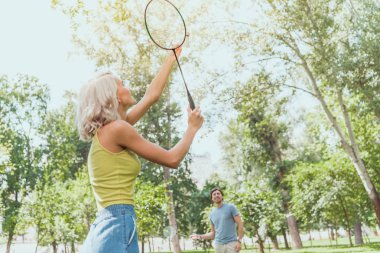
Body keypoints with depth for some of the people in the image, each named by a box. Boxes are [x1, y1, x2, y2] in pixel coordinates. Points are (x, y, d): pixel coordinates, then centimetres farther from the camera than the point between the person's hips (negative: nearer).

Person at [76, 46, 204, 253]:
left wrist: (173, 55, 31)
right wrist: (192, 127, 11)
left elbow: (153, 94, 25)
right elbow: (172, 159, -5)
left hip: (108, 229, 10)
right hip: (117, 228, -10)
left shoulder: (109, 128, 16)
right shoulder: (116, 128, -10)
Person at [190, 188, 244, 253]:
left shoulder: (231, 207, 1)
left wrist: (239, 241, -13)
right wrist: (199, 236, 9)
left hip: (232, 243, -4)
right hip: (218, 245, 4)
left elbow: (240, 224, -3)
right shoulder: (212, 214, 15)